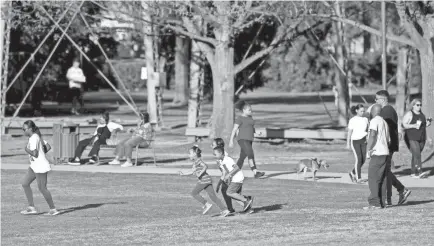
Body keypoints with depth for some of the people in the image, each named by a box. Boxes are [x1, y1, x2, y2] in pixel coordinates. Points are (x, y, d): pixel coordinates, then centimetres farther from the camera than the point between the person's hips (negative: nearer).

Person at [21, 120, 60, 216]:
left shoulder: (33, 139, -18)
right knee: (25, 183, 10)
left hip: (40, 166, -11)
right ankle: (31, 207, 11)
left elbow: (35, 154, -24)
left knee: (42, 188, -4)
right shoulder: (37, 136, 12)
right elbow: (48, 147, 15)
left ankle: (53, 209, 5)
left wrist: (27, 150, -9)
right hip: (35, 166, 11)